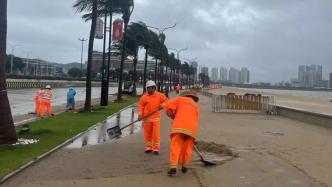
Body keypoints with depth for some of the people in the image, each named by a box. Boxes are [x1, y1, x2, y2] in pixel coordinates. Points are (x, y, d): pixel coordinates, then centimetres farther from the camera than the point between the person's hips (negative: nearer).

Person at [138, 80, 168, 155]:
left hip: (156, 118, -1)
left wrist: (162, 105, -15)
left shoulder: (159, 95, -1)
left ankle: (156, 148, 5)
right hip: (146, 118, 1)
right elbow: (141, 106, 2)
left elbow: (166, 100, 4)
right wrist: (140, 114, -10)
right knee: (147, 133, 8)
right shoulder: (144, 97, -1)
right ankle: (148, 147, 22)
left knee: (156, 133, -4)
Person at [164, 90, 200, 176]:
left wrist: (173, 116, 19)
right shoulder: (196, 107, 30)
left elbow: (168, 105, 6)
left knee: (175, 146, -4)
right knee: (187, 148, 15)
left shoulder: (180, 99, 21)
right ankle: (184, 167, 24)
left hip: (179, 126, -3)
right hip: (192, 128, 3)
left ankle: (173, 168, -14)